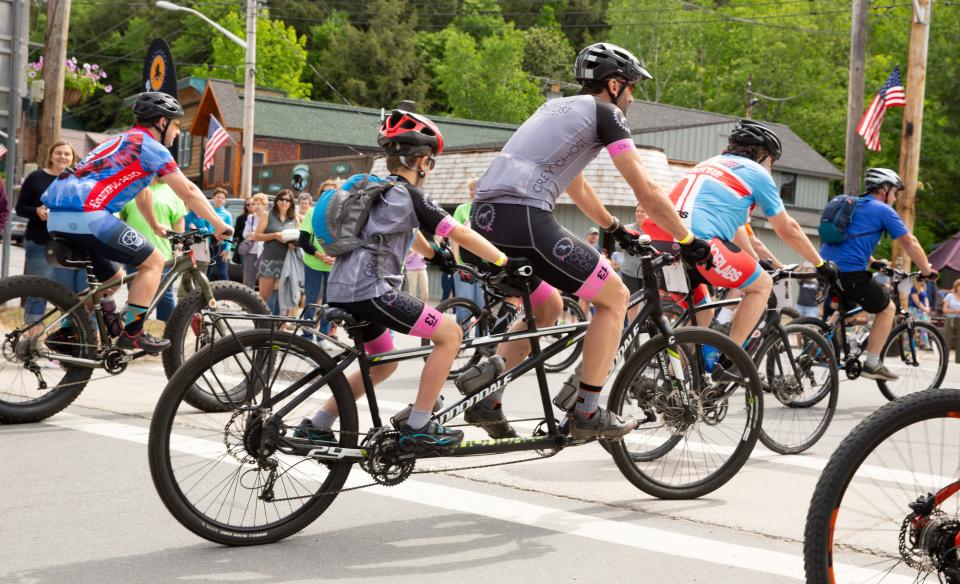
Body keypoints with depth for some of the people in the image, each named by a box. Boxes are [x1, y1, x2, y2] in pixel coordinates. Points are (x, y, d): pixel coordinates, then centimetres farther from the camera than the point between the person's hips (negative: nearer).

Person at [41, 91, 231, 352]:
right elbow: (188, 191, -1)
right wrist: (219, 225, 5)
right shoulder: (150, 146, 1)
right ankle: (131, 334, -3)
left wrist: (156, 226, 52)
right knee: (153, 261, 0)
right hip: (87, 214, -9)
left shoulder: (124, 140, 29)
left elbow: (141, 192, 42)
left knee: (114, 279, 22)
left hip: (58, 217, 9)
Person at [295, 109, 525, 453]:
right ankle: (417, 430, -6)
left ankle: (316, 427, 25)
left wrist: (434, 255, 50)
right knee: (450, 333, -5)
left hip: (343, 292, 10)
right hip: (370, 290, -10)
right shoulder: (409, 195, -6)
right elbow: (460, 234, -10)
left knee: (384, 364, 26)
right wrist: (506, 263, -8)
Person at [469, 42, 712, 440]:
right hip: (525, 218, -8)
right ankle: (587, 413, 5)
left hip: (485, 218, 9)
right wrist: (688, 240, 12)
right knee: (614, 297, 6)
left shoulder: (558, 108, 30)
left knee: (547, 307, 27)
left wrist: (616, 229, 49)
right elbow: (646, 192, 1)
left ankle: (485, 399, 17)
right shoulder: (605, 113, 6)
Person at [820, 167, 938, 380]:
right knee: (887, 309, 9)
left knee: (847, 309, 30)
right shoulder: (883, 210, 1)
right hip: (851, 272, -8)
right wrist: (927, 271, 12)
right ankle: (872, 365, 6)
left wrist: (872, 262, 46)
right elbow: (910, 244, 1)